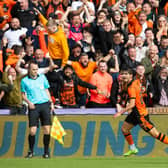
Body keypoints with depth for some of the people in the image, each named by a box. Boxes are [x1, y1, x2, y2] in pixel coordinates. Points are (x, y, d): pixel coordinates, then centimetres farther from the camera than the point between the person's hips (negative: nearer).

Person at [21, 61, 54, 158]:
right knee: (32, 131, -8)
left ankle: (46, 151, 6)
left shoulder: (42, 77, 10)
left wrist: (51, 103, 12)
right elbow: (23, 94, 10)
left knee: (47, 129, -4)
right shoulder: (25, 81, 5)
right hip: (33, 106, -2)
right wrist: (28, 102, -7)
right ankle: (31, 151, 9)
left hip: (45, 104, 2)